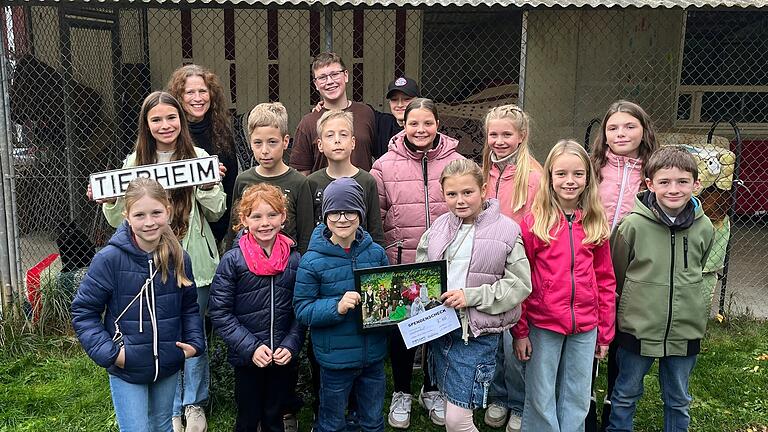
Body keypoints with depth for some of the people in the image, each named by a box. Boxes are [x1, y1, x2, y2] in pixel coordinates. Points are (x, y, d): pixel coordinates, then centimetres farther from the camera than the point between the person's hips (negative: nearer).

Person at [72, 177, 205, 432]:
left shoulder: (178, 258, -6)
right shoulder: (110, 258, -19)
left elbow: (189, 306, 8)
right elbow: (83, 310, -10)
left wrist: (195, 342, -5)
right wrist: (108, 352, -17)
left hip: (168, 366, 4)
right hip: (126, 368, -4)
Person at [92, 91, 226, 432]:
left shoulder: (199, 158, -2)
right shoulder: (134, 163, 2)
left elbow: (215, 214, 2)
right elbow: (123, 220, 7)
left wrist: (210, 184, -15)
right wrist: (108, 202, -12)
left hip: (193, 260, -1)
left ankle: (194, 404, 30)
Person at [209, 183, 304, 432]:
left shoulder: (295, 259, -2)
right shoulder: (232, 260, -10)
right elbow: (220, 312, -11)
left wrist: (291, 345, -9)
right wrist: (250, 347, -17)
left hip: (284, 358, 2)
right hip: (247, 358, -2)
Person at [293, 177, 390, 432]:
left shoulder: (376, 253, -4)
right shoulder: (313, 261, -14)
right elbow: (302, 310, -13)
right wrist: (337, 306, -27)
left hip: (374, 355, 3)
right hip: (335, 358, -3)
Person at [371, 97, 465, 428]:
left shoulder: (456, 162, 1)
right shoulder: (385, 165, -2)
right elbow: (375, 217, 1)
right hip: (400, 264, -1)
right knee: (401, 329, 11)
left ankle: (432, 390, 37)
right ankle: (401, 393, 32)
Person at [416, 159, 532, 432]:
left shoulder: (506, 230, -9)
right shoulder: (439, 227, 4)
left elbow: (519, 285, -11)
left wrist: (471, 296, -18)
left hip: (477, 333, -5)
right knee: (448, 403, 19)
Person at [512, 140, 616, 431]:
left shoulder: (596, 224, 2)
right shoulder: (533, 223, -7)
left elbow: (605, 281, 6)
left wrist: (605, 331, 6)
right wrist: (520, 331, -6)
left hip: (585, 328, 3)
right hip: (543, 324, -2)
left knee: (577, 400, 14)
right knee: (541, 399, 9)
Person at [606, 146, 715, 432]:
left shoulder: (704, 228, -4)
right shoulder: (633, 224, -14)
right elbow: (615, 274, 0)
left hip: (685, 330, 3)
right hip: (637, 329, -2)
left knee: (678, 400, 19)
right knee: (626, 394, 14)